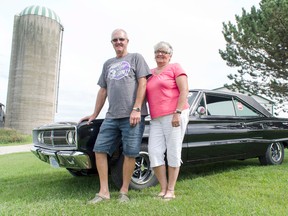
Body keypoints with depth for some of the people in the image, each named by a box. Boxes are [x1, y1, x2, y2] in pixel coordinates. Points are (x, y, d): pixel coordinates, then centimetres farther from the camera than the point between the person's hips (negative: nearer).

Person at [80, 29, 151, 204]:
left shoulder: (136, 58, 8)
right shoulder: (108, 64, 22)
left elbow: (142, 84, -3)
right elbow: (103, 91, 23)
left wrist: (136, 109, -13)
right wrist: (95, 114, 21)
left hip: (132, 115, -5)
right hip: (111, 116, 5)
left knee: (130, 153, -3)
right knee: (100, 149, -1)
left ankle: (124, 191, 11)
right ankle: (104, 192, 7)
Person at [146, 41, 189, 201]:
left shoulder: (175, 68, 3)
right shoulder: (150, 73, 18)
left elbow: (184, 90, -5)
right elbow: (147, 94, 23)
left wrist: (178, 113, -15)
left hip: (175, 115, -5)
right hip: (156, 119, 5)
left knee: (173, 152, -1)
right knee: (154, 152, -3)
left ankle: (171, 190, 10)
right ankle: (163, 188, 10)